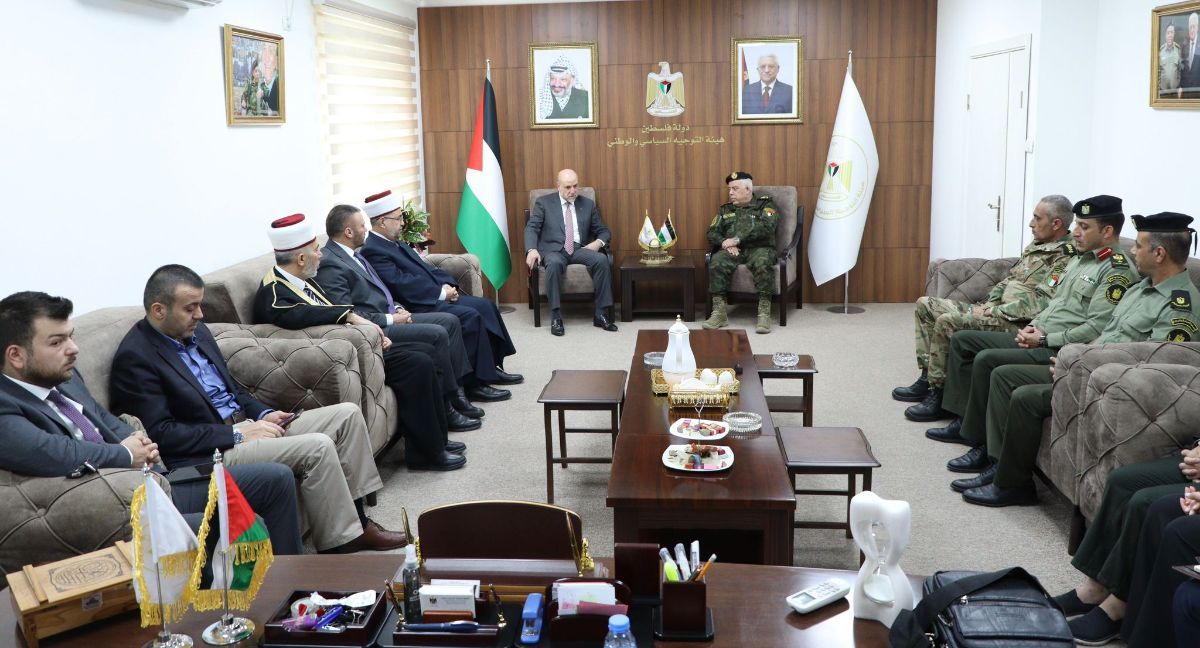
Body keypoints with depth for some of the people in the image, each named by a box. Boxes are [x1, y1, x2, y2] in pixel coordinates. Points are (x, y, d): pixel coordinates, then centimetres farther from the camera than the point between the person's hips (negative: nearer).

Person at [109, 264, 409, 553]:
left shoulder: (196, 331, 12)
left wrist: (263, 414, 3)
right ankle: (339, 542, -11)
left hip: (245, 425, 9)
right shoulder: (134, 357, -14)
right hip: (210, 452, -9)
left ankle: (356, 520, 1)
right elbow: (160, 433, -19)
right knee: (317, 447, -25)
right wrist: (237, 433, -18)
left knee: (347, 414, 1)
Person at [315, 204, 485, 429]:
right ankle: (447, 408, -10)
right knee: (437, 334, -22)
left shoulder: (351, 254, 16)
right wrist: (390, 319, -16)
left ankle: (457, 392, 4)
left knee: (450, 320, 4)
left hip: (389, 316, 11)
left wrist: (397, 308, 7)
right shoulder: (329, 263, -16)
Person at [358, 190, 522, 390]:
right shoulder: (373, 251, -14)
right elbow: (403, 285, -21)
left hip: (434, 297, 10)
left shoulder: (395, 243, 17)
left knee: (485, 305, 2)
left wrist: (446, 285, 0)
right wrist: (442, 293, -15)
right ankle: (477, 382, -17)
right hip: (417, 307, -10)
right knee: (470, 316, -24)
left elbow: (424, 268, 19)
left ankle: (493, 368, 8)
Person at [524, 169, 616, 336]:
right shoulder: (543, 203, 8)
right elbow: (531, 228, 0)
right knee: (554, 263, -38)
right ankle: (556, 317, -31)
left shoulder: (588, 204, 16)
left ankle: (601, 314, -21)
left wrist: (598, 242, -7)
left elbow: (603, 231, 17)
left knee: (602, 259, -28)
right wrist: (532, 250, -21)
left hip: (580, 249, 3)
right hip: (554, 250, -3)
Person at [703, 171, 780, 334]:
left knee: (762, 263, -38)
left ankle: (764, 313, -34)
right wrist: (725, 243, -9)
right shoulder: (725, 210, 25)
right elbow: (712, 232, 15)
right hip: (733, 251, 3)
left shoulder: (765, 204, 11)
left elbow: (766, 227, -8)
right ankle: (719, 312, -28)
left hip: (759, 248, -3)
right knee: (717, 263, -30)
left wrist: (737, 239, -15)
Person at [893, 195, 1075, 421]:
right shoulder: (1035, 246, 18)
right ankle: (928, 378, 6)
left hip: (1015, 322, -10)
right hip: (995, 310, 10)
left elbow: (1040, 303, -22)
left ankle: (938, 394, -16)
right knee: (925, 305, 6)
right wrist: (988, 303, 6)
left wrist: (993, 312, -19)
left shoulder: (1066, 258, -12)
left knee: (946, 322, -27)